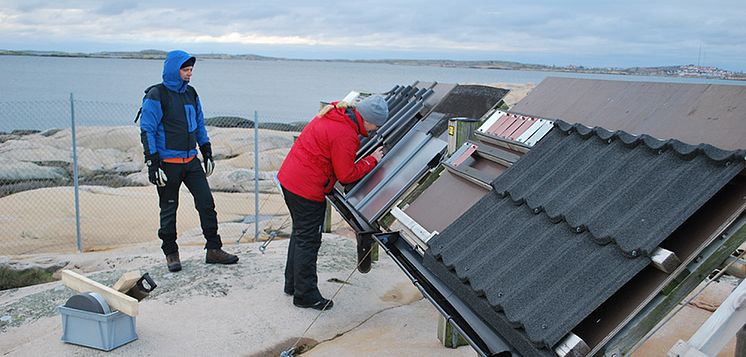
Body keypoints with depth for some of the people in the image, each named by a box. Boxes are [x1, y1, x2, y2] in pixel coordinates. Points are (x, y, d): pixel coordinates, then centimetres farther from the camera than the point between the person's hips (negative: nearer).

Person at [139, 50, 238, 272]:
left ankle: (213, 249, 12)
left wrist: (207, 154, 16)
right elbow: (147, 131, -12)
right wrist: (152, 164, -16)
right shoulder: (156, 95, -10)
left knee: (206, 203, 2)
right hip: (168, 163, -6)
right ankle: (170, 253, 21)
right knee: (169, 209, 6)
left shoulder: (190, 93, 10)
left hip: (191, 160, 6)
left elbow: (200, 125, 19)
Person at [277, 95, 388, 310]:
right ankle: (305, 295, 14)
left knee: (301, 234, 22)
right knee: (308, 241, 2)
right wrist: (372, 160, -7)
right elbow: (347, 175, -18)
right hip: (307, 190, -10)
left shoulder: (335, 114, 5)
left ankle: (292, 284, 35)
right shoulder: (345, 135, -24)